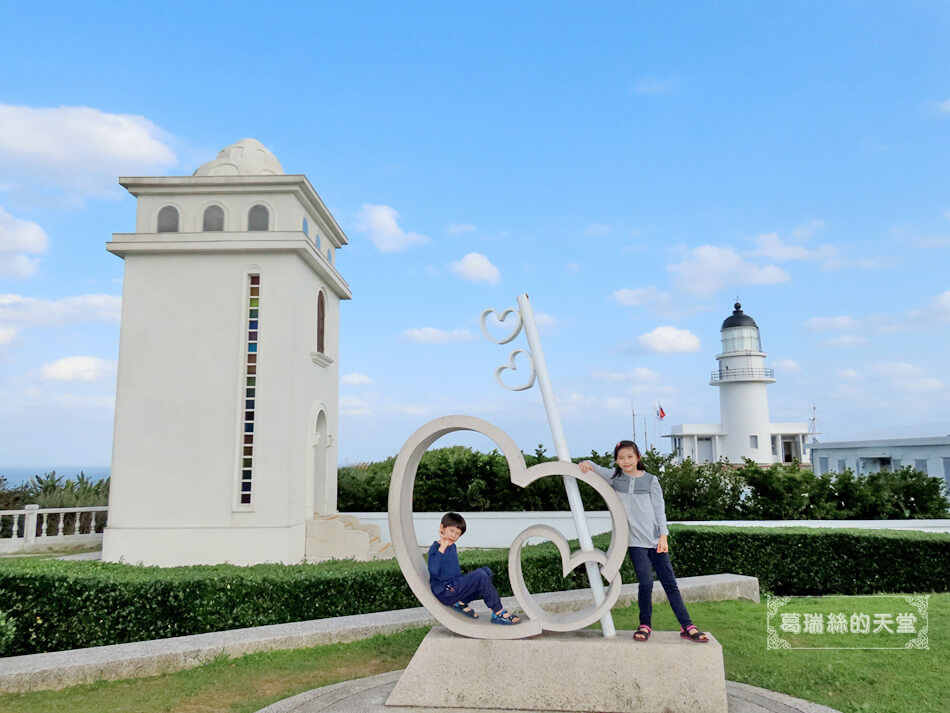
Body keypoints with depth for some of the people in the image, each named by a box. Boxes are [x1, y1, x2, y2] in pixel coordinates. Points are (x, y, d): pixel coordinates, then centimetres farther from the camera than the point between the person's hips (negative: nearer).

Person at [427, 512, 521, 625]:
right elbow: (433, 571, -31)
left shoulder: (452, 547, 13)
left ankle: (461, 603, 0)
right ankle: (498, 613, -12)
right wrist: (442, 548, -29)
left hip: (455, 584, 9)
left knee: (486, 571, 2)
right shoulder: (435, 548, -14)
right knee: (480, 575, -21)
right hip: (444, 593, -9)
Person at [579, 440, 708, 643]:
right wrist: (587, 463, -20)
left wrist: (663, 535, -2)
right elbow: (596, 469, 4)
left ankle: (687, 626, 13)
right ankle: (645, 625, 9)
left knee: (670, 583, 5)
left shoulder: (650, 480, 4)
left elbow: (659, 508, 5)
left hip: (655, 540, 1)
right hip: (635, 541, -1)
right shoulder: (613, 477, 5)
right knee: (646, 583, -9)